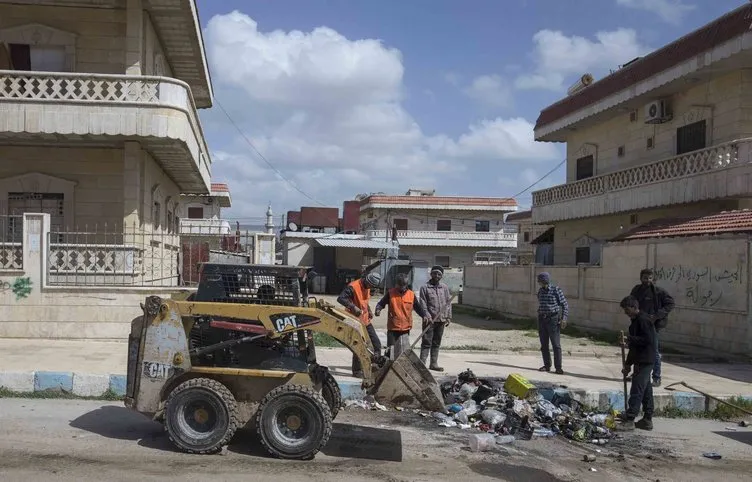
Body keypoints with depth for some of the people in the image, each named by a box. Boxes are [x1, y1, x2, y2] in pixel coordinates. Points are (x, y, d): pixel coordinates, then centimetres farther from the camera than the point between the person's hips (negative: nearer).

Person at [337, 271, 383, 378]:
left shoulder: (367, 287, 7)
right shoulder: (353, 287, -20)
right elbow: (340, 299, -25)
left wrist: (369, 310, 8)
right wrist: (353, 307, -33)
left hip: (366, 321, 8)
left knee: (377, 343, 10)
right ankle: (357, 371, 12)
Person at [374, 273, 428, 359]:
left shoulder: (411, 294, 4)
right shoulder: (390, 293, -1)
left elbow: (418, 307, 12)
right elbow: (381, 303, 2)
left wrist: (424, 316, -3)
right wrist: (378, 309, -19)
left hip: (405, 329, 1)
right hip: (392, 328, -1)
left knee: (404, 352, 2)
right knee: (391, 351, 3)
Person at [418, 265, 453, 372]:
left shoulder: (445, 288, 11)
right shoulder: (425, 287, -2)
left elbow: (448, 303, 12)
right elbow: (423, 304, -7)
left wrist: (448, 317, 5)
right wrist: (427, 316, -18)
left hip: (441, 320, 4)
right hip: (429, 320, -4)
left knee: (436, 343, 12)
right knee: (426, 343, -5)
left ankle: (434, 364, 20)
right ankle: (422, 363, -4)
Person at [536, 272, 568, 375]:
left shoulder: (556, 290, -8)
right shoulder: (540, 291, 10)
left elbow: (565, 305, -4)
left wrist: (564, 318, -13)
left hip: (553, 319, -6)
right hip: (542, 320, 6)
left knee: (556, 345, -5)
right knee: (544, 345, 7)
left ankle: (558, 367, -2)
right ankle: (547, 366, 15)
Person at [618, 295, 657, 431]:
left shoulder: (643, 320, -13)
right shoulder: (636, 321, 18)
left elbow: (647, 339, -23)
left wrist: (629, 339, -21)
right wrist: (628, 364, 23)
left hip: (644, 362, -10)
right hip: (641, 361, 10)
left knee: (636, 390, -11)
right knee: (646, 390, 13)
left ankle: (629, 419, -11)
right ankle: (647, 420, 20)